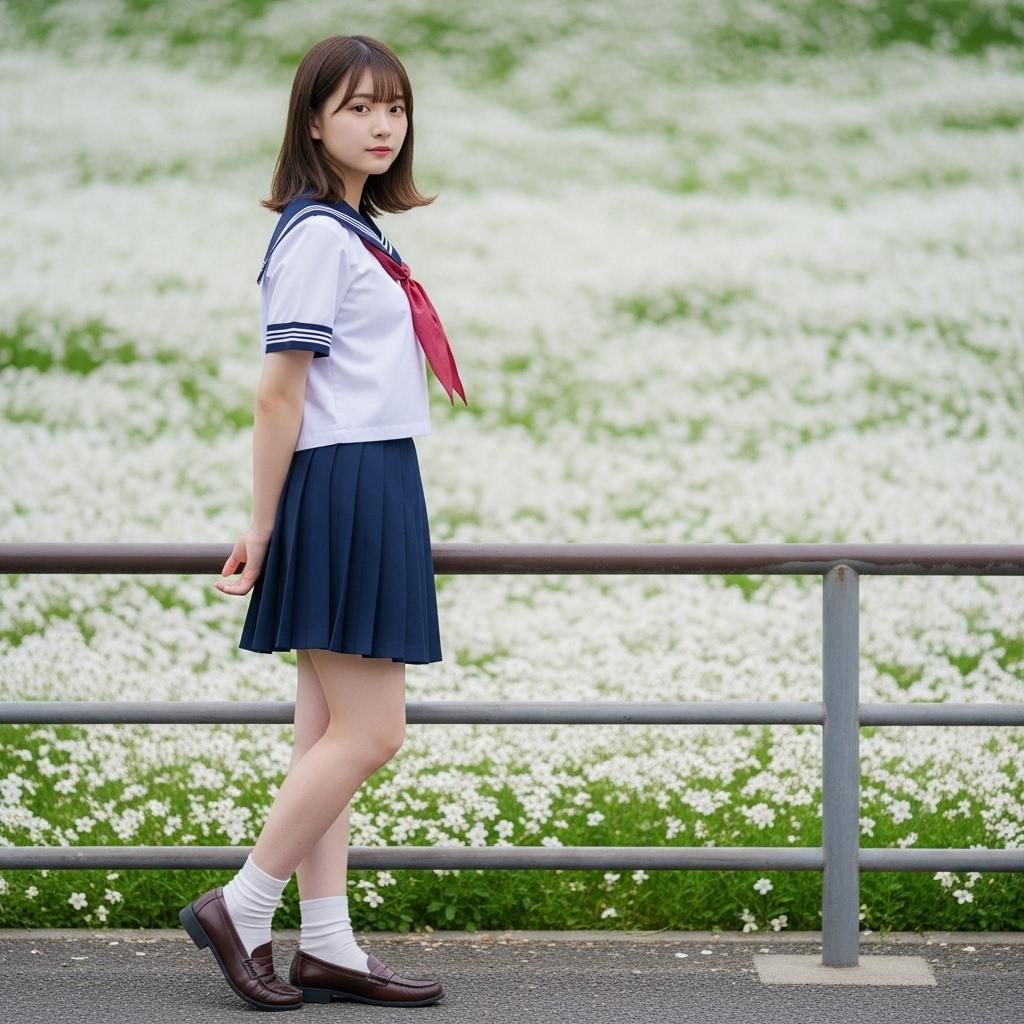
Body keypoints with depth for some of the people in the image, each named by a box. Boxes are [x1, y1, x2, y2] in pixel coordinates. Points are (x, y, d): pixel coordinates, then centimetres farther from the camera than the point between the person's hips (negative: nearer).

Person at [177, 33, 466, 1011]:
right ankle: (238, 908, 1)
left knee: (330, 733, 9)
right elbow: (280, 395, -14)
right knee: (368, 733, -7)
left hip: (374, 494, 10)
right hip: (344, 491, -10)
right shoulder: (318, 236, -12)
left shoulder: (352, 232, 17)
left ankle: (327, 947, 13)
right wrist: (261, 530, -13)